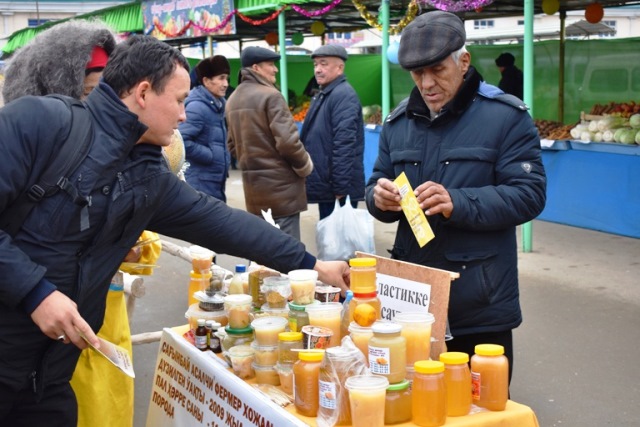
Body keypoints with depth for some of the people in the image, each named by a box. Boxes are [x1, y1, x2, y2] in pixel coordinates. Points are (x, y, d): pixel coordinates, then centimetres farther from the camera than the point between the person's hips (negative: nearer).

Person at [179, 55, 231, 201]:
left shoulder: (218, 105, 13)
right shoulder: (197, 107, -17)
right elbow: (182, 141, -28)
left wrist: (223, 160, 8)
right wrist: (211, 155, -19)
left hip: (217, 182, 10)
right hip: (201, 184, -10)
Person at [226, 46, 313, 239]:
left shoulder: (233, 99, 11)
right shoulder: (270, 95, -14)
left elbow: (232, 144, 18)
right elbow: (287, 140, -20)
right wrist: (305, 166, -5)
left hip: (252, 183, 8)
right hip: (279, 183, -8)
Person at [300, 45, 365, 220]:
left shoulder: (343, 94, -14)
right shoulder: (323, 95, 17)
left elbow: (344, 144, -22)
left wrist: (340, 188, -24)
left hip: (337, 188, -10)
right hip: (326, 186, 10)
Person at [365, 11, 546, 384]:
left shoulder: (506, 116, -7)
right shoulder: (398, 122, 9)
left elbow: (529, 194, -12)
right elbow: (377, 188, 13)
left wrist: (458, 203, -26)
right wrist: (379, 199, -12)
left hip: (480, 307, -4)